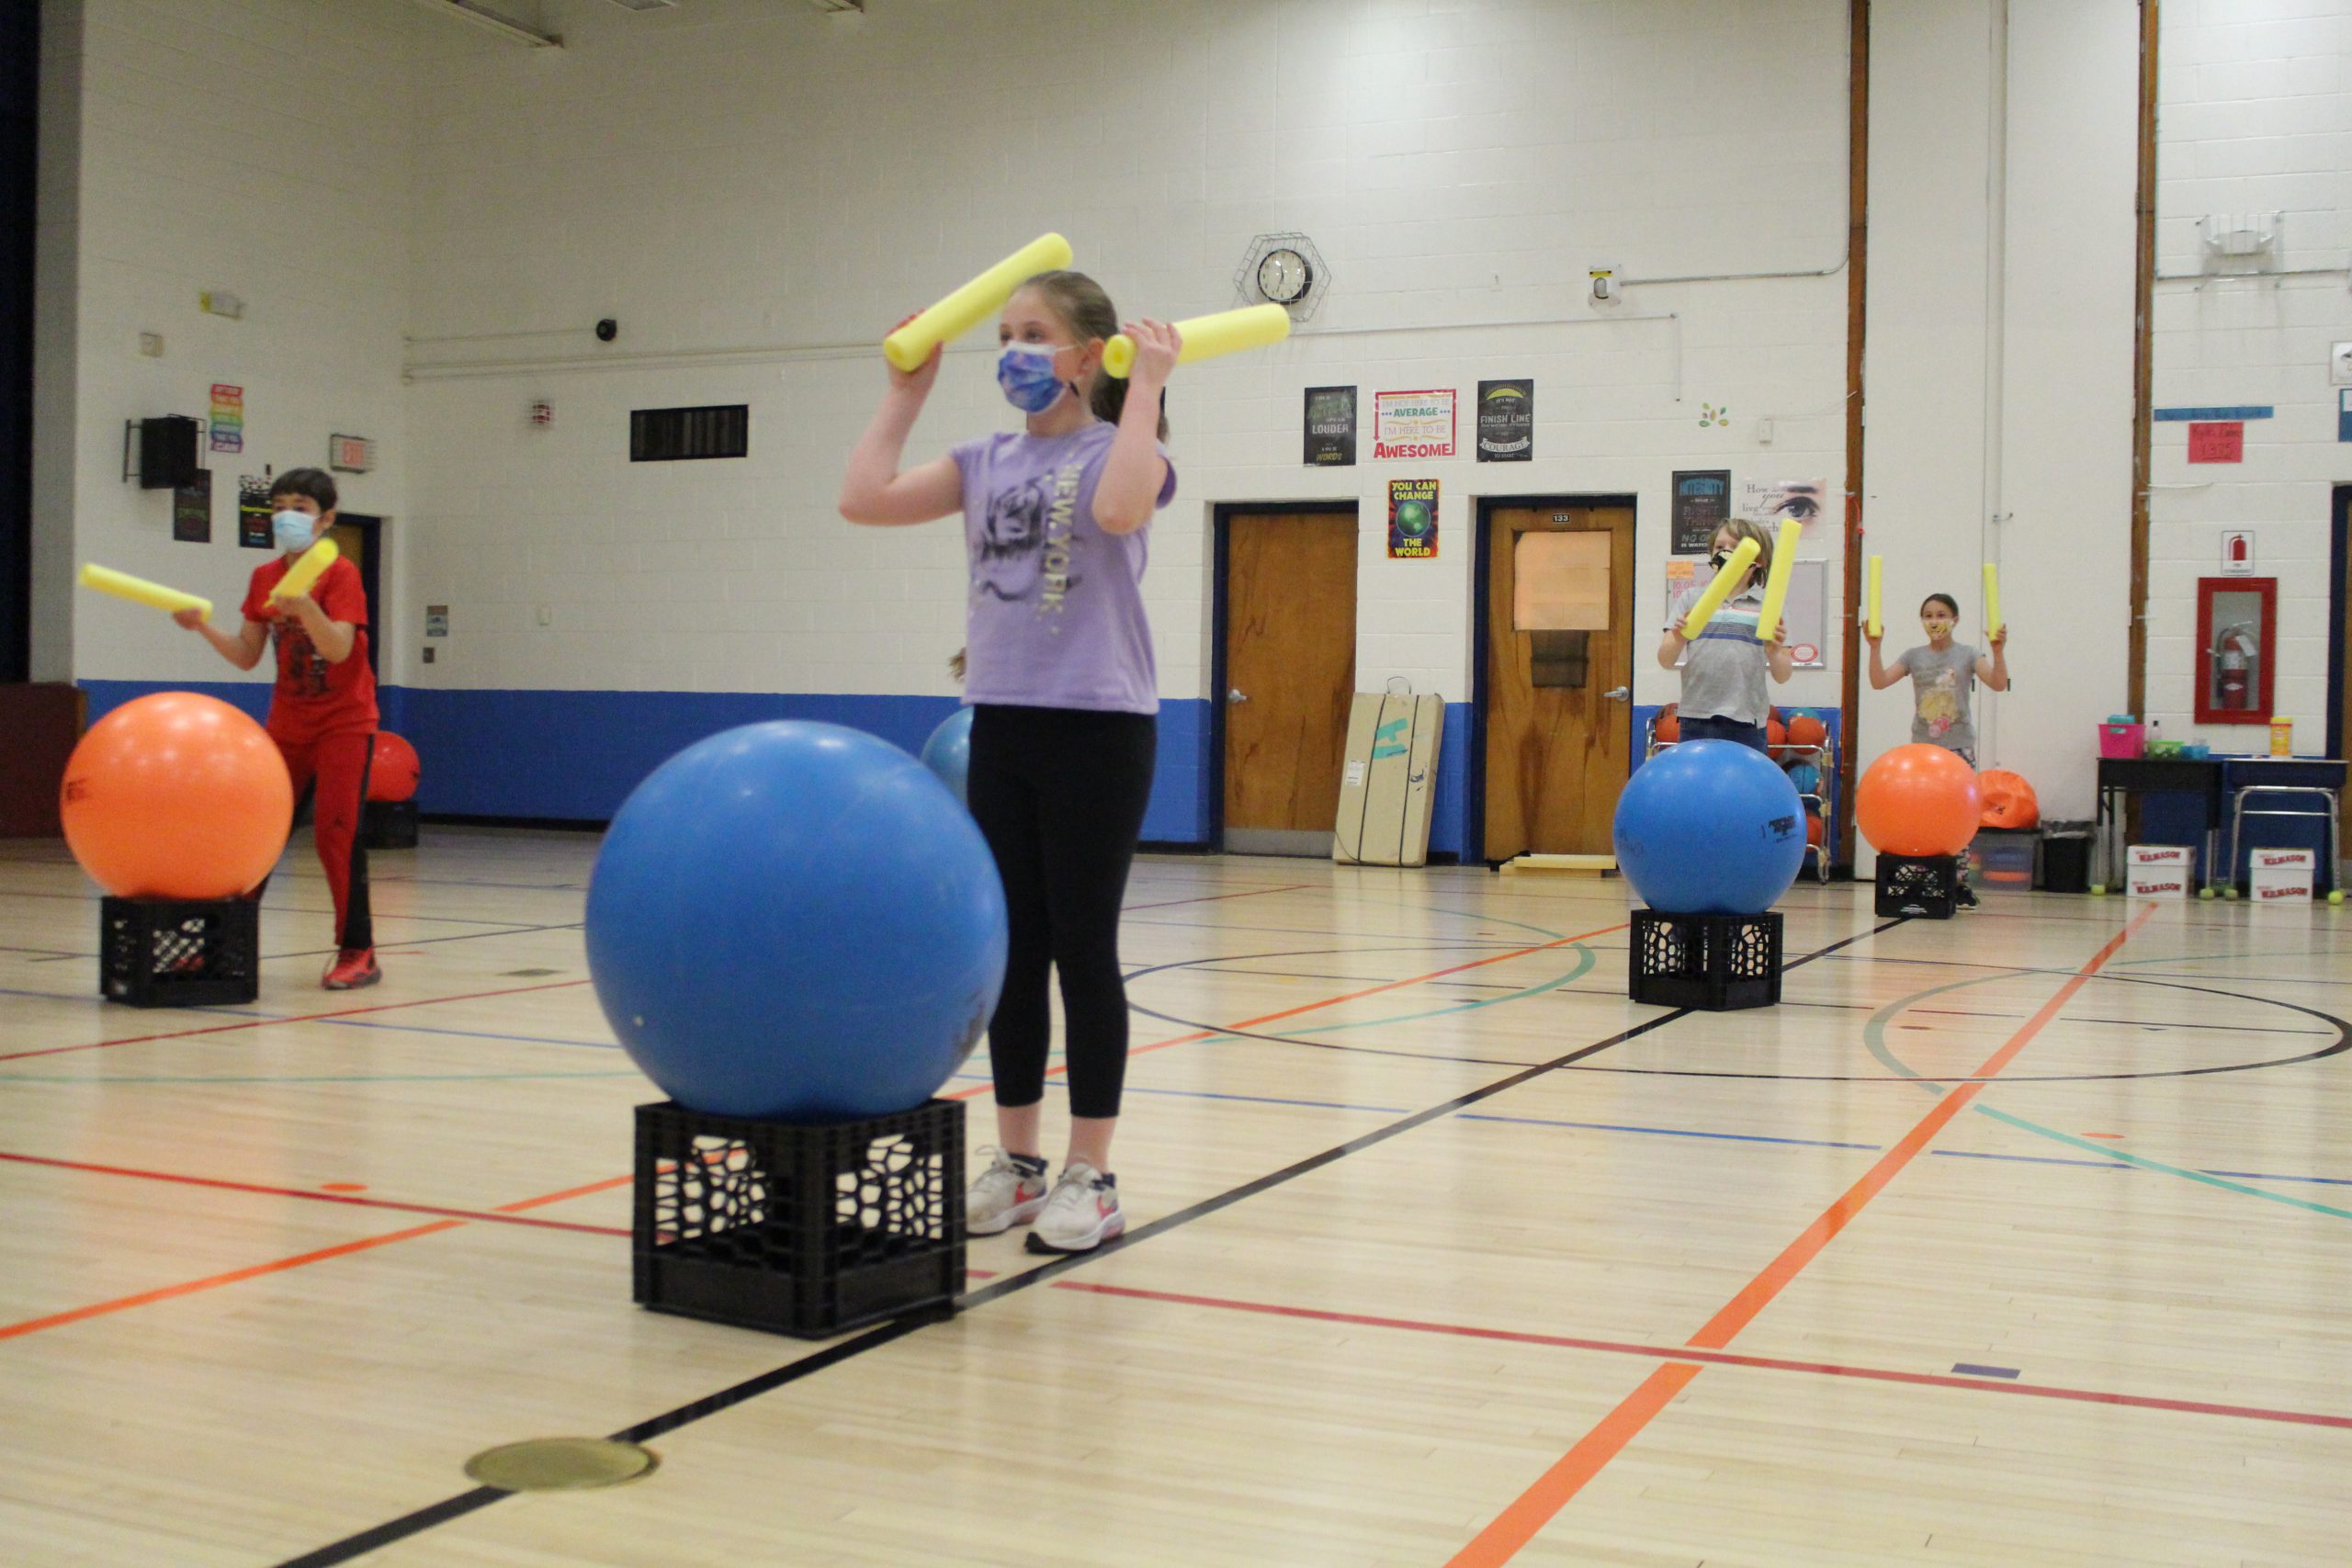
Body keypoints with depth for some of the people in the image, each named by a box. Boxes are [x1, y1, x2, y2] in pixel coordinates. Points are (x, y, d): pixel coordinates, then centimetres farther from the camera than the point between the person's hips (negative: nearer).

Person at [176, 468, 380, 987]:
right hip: (287, 724, 6)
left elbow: (339, 648, -24)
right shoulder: (263, 578, 6)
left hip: (343, 724, -6)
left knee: (335, 831, -11)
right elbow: (247, 656, 8)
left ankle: (358, 953, -5)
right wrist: (203, 627, -7)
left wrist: (304, 606, -40)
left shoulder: (340, 574, -11)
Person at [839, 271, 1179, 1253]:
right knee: (1012, 948, 10)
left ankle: (1090, 1177, 10)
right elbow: (864, 500, -1)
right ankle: (1017, 1162, 21)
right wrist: (908, 390, 7)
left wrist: (1146, 389, -20)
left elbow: (1119, 510, -29)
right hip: (1001, 722, 5)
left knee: (1082, 948, 0)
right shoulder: (988, 462, 11)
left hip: (1098, 723, -5)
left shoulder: (1117, 449, -4)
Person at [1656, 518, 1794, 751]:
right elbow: (1665, 661, 4)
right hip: (1697, 721, 1)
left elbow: (1782, 676, 5)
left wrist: (1773, 653, -16)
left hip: (1746, 725, -1)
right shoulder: (1691, 599, 9)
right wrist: (1678, 640, -17)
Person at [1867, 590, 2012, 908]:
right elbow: (1879, 681, -2)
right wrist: (1875, 647, -13)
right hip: (1922, 745, 2)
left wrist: (1999, 651, -25)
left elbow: (1998, 683, -10)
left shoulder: (1967, 655, 2)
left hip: (1958, 745, -2)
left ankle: (1961, 883, -1)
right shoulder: (1914, 656, 8)